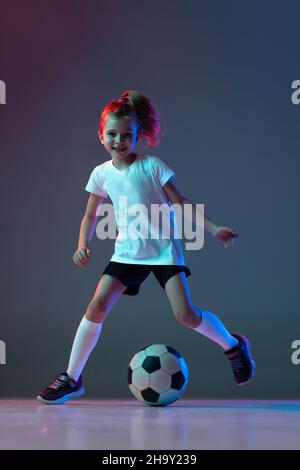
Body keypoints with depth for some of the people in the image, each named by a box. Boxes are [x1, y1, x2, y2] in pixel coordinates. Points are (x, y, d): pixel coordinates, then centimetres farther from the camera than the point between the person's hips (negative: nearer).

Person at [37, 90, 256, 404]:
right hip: (127, 251, 3)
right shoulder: (102, 173, 2)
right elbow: (91, 215, 13)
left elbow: (180, 201, -1)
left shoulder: (152, 165, -6)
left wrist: (213, 228, -7)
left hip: (164, 248, -3)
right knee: (97, 306, -14)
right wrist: (83, 246, -4)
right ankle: (71, 379, -1)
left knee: (186, 314, -14)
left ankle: (234, 346, 15)